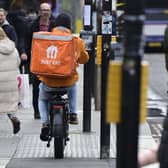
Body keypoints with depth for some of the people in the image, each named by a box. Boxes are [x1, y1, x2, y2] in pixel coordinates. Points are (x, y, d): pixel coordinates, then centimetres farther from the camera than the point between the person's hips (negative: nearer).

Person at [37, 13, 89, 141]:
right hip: (68, 81, 1)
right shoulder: (77, 41, -4)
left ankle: (45, 123, 8)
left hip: (48, 81, -1)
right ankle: (73, 113, 30)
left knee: (42, 99, 29)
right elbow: (84, 59, 12)